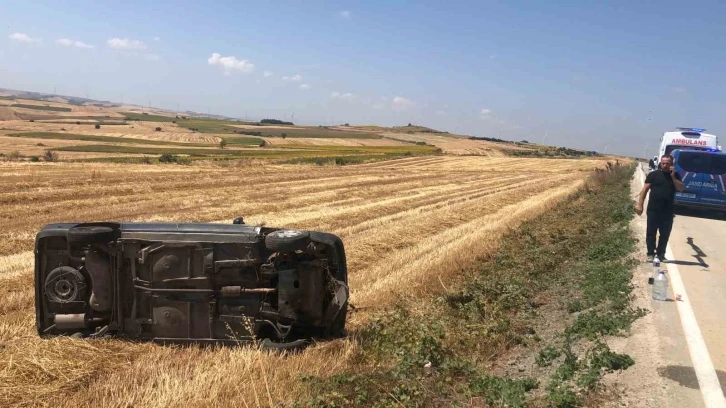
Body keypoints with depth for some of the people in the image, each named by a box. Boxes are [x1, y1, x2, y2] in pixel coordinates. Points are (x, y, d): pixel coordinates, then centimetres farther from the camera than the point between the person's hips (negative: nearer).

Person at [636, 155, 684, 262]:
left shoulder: (675, 176, 9)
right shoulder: (653, 174, 0)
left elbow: (681, 188, -4)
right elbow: (645, 189, -3)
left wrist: (673, 176, -12)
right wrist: (640, 204, -10)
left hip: (668, 211, 3)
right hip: (653, 210, -2)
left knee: (665, 234, 8)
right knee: (651, 233, 1)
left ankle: (661, 254, 18)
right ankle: (650, 253, 10)